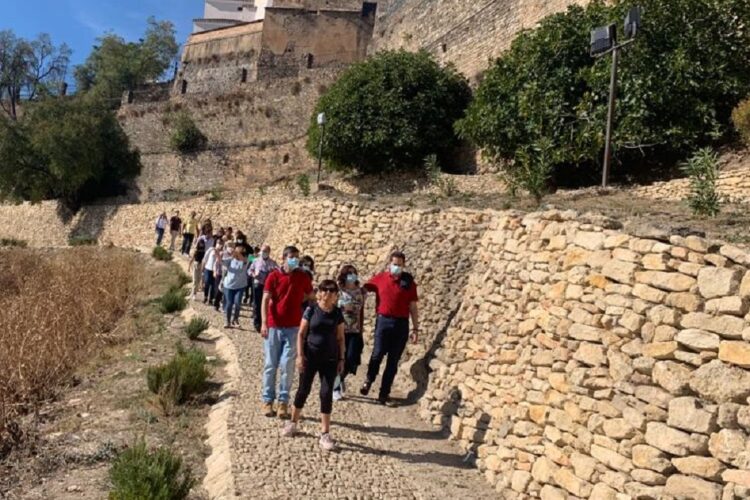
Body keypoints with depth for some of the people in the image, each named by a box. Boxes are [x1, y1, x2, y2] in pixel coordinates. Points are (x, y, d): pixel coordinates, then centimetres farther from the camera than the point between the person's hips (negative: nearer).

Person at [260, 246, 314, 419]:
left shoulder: (303, 277, 2)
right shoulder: (273, 276, -3)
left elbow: (311, 297, 12)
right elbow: (265, 300, -7)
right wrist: (264, 323, -18)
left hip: (294, 327, 1)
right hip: (273, 326, 0)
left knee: (287, 365, -2)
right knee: (270, 365, 7)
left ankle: (283, 401, 7)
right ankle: (267, 400, 16)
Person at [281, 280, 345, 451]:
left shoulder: (338, 313, 0)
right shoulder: (311, 310, -6)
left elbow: (340, 338, 5)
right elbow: (301, 334, -3)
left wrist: (341, 359, 2)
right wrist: (300, 355, -10)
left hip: (330, 359, 1)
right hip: (310, 357, -1)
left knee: (326, 394, 0)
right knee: (303, 390, 10)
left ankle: (325, 434, 8)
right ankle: (293, 423, 31)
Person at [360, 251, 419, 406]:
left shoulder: (408, 282, 4)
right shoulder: (380, 278, 4)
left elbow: (413, 307, 6)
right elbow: (362, 289, 16)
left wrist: (415, 329, 3)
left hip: (401, 324, 1)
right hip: (383, 321, -1)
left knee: (393, 361, 5)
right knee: (377, 354, -5)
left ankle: (384, 394, 15)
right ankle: (369, 380, 24)